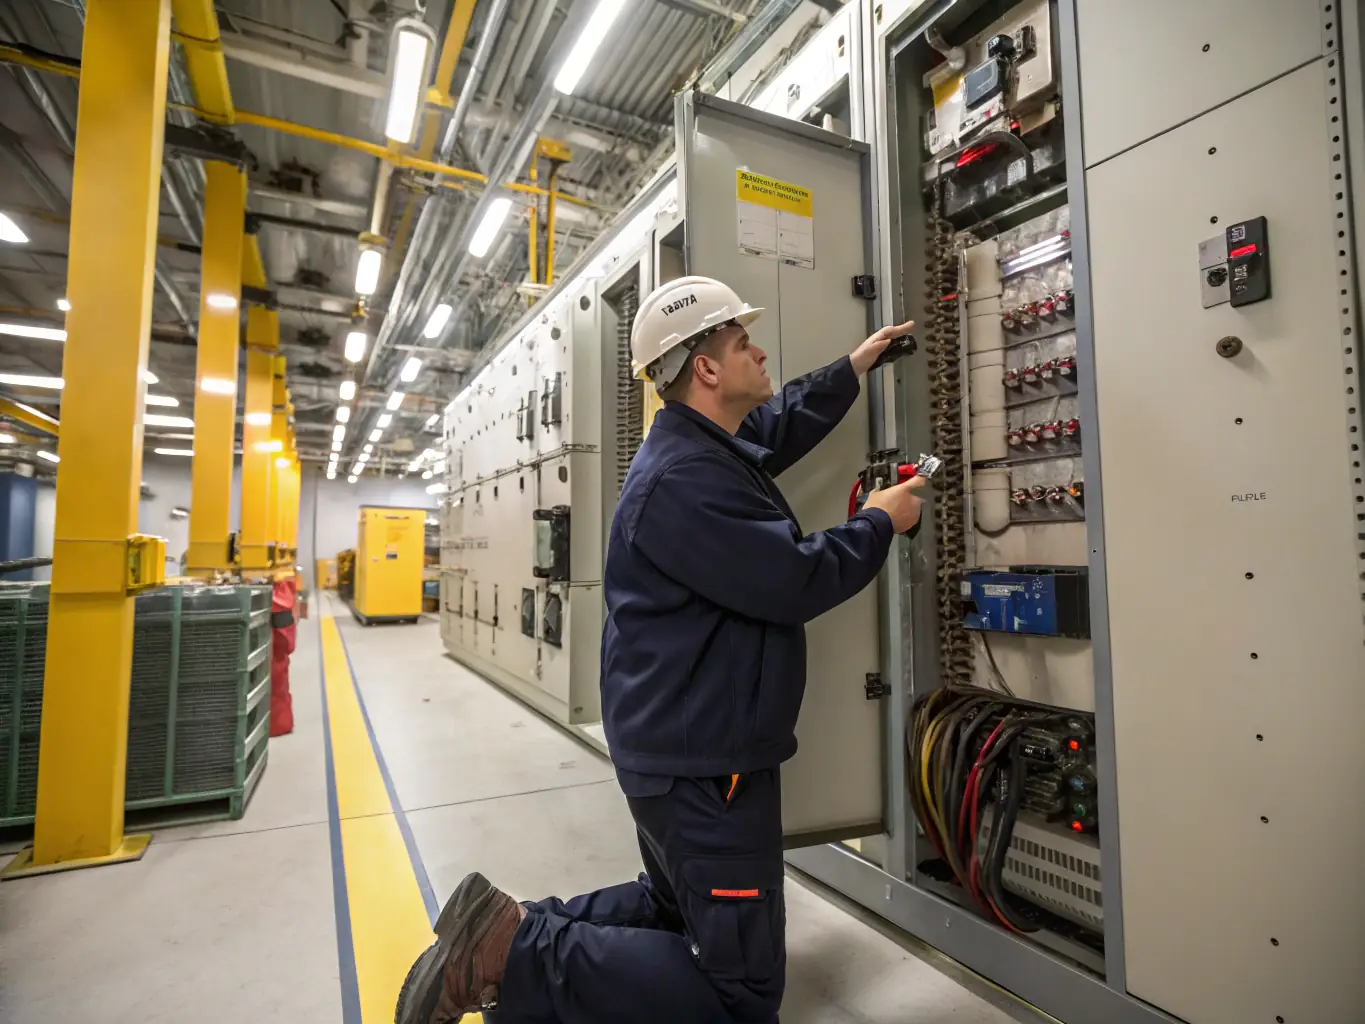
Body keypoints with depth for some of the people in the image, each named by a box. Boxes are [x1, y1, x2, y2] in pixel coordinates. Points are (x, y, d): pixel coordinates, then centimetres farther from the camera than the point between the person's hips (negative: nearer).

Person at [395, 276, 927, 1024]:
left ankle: (511, 929, 20)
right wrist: (879, 524, -7)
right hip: (702, 759, -11)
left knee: (674, 909, 29)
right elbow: (796, 582, -25)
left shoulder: (708, 445, 8)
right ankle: (512, 955, 0)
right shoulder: (683, 478, -25)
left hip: (690, 744, 11)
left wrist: (852, 369, 29)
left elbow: (781, 425, 28)